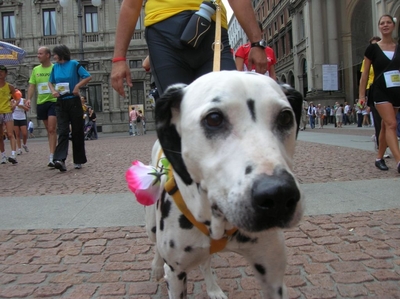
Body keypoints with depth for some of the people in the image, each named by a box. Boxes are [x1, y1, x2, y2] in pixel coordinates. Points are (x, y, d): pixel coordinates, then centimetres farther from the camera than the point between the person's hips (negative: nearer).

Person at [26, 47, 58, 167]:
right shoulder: (36, 69, 10)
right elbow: (32, 86, 11)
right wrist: (29, 98, -1)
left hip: (53, 101, -5)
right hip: (41, 102, 5)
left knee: (52, 129, -13)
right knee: (48, 130, 12)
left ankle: (51, 157, -15)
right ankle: (54, 152, 24)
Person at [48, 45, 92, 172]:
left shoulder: (74, 64, -2)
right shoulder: (55, 67, 11)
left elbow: (88, 77, -6)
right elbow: (50, 82, 22)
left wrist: (77, 86, -16)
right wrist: (53, 91, 2)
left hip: (74, 101, -3)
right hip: (60, 103, 3)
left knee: (77, 131, 3)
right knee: (63, 131, -8)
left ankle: (78, 161, 12)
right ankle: (60, 159, -19)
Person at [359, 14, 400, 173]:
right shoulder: (373, 48, 2)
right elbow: (365, 73, 3)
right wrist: (361, 95, -2)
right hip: (380, 91, -3)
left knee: (386, 125, 10)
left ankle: (379, 158, 22)